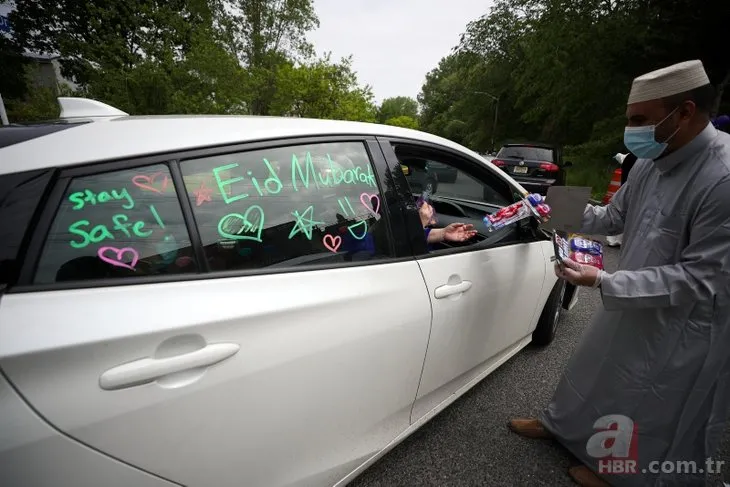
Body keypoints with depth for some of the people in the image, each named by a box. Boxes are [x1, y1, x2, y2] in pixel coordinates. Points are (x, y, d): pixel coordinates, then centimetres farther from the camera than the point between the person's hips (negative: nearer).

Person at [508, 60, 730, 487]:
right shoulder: (651, 164, -4)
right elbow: (615, 218, 10)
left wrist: (604, 281, -30)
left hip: (683, 330, -7)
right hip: (631, 307, 7)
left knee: (652, 413, 17)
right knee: (595, 370, 25)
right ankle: (560, 424, 49)